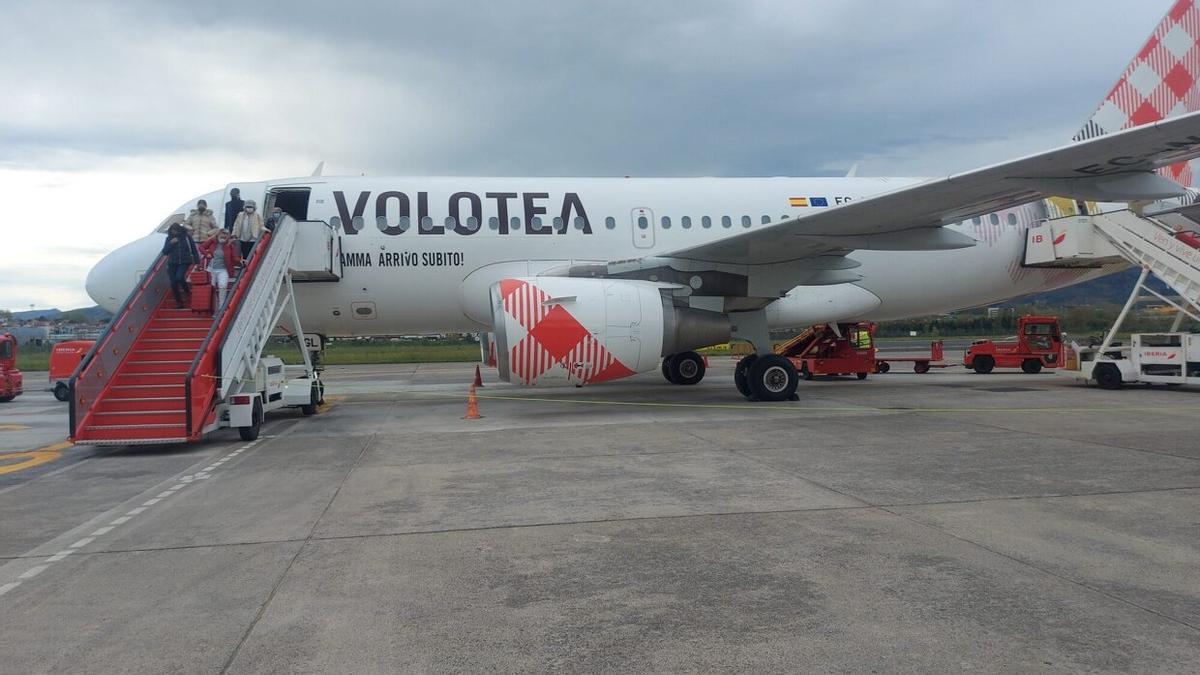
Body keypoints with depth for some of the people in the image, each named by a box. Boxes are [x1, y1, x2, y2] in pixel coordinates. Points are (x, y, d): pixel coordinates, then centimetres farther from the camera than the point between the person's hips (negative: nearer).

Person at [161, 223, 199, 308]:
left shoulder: (187, 237, -2)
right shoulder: (169, 238, 4)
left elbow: (194, 249, 3)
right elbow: (164, 252, 0)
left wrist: (197, 262, 1)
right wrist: (171, 243, -14)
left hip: (184, 262, -3)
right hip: (172, 263, 3)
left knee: (179, 277, -27)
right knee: (173, 283, 0)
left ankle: (187, 290, 2)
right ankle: (178, 302, 12)